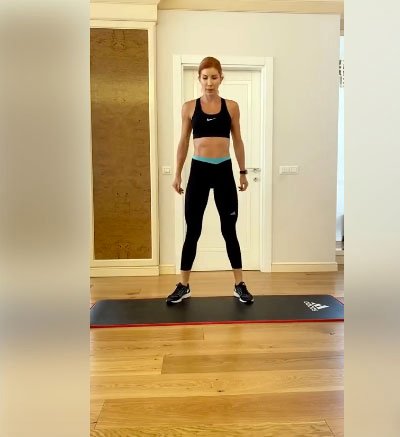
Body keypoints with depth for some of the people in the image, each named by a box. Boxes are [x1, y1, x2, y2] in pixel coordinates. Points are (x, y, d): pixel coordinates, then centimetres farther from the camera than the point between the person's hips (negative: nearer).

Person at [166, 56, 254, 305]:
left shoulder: (231, 106, 5)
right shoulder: (189, 107, 4)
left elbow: (238, 141, 10)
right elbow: (184, 142, 8)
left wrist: (243, 172, 9)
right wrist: (177, 174, 6)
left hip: (224, 171, 0)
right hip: (199, 171, 0)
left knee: (229, 230, 6)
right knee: (193, 230, 5)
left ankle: (240, 285, 19)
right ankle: (183, 286, 18)